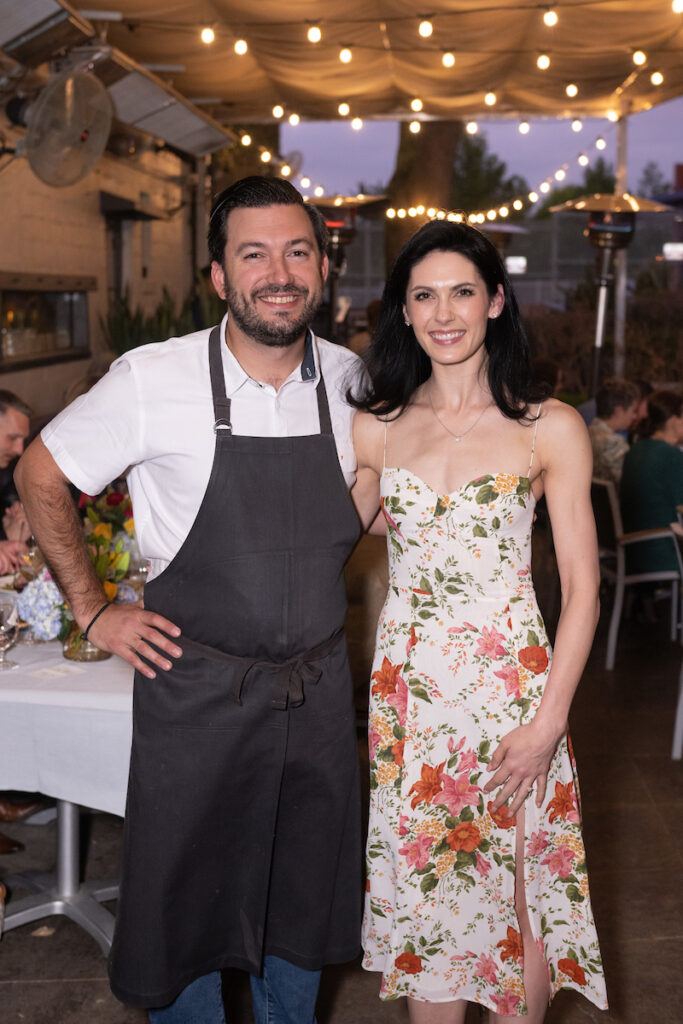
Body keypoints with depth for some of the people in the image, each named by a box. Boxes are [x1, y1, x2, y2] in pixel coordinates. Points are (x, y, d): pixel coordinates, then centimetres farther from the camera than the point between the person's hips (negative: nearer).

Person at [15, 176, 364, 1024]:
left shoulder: (350, 380, -1)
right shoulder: (154, 380, -13)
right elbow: (40, 477, -1)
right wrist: (92, 611, -3)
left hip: (320, 689, 4)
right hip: (197, 689, -3)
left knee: (306, 899, 18)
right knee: (183, 901, 10)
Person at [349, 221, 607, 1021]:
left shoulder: (549, 429, -4)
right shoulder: (376, 428, 4)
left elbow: (581, 588, -4)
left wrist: (548, 722, -11)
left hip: (512, 682, -2)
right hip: (406, 684, 2)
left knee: (516, 896, 7)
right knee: (422, 891, 12)